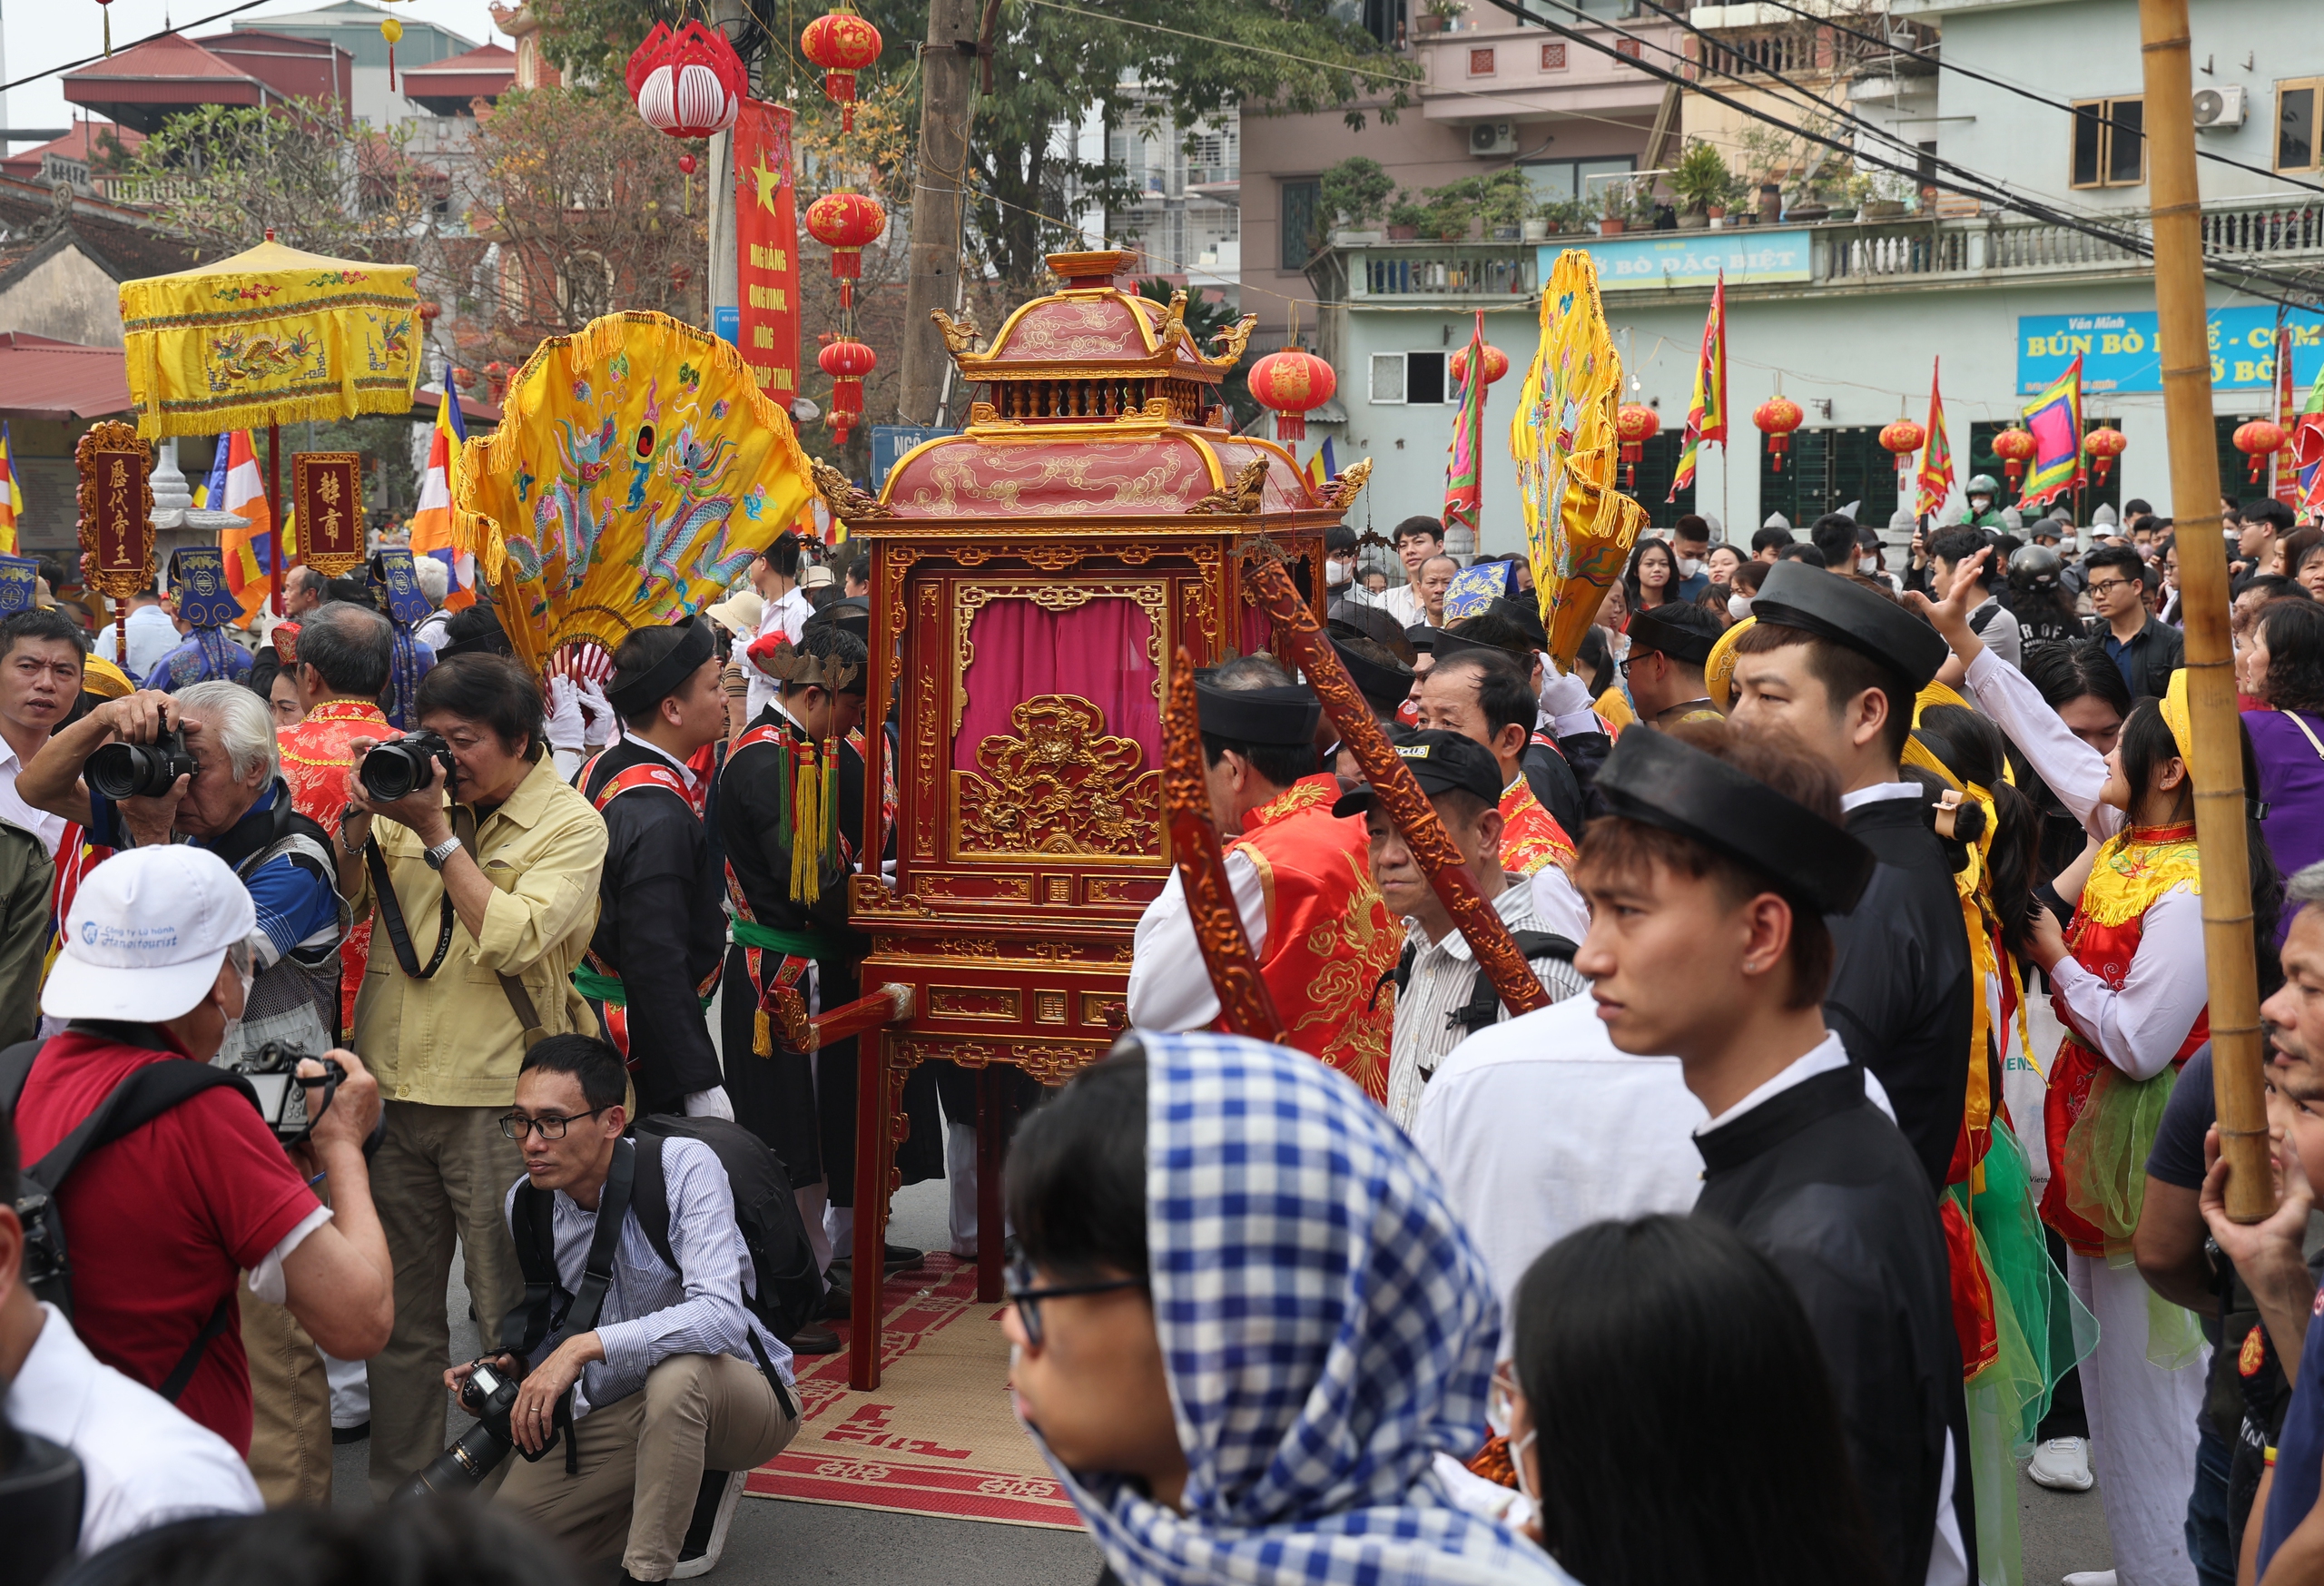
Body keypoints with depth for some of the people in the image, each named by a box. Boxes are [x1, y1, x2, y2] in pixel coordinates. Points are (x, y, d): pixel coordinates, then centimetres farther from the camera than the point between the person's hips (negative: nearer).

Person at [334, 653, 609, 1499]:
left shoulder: (570, 825, -5)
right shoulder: (420, 796, 9)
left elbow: (514, 938, -18)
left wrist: (439, 834, -16)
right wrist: (360, 817, -7)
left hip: (496, 1096, -5)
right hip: (391, 1086, 5)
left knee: (509, 1313, 4)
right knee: (399, 1309, 13)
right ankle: (397, 1492, 26)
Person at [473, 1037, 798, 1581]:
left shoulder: (684, 1167, -23)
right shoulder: (523, 1204, -5)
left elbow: (720, 1317, -36)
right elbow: (545, 1329, 12)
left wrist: (586, 1347, -41)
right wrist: (511, 1368, -10)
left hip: (738, 1398, -6)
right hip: (613, 1413, 6)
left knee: (675, 1371, -39)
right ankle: (699, 1483, 12)